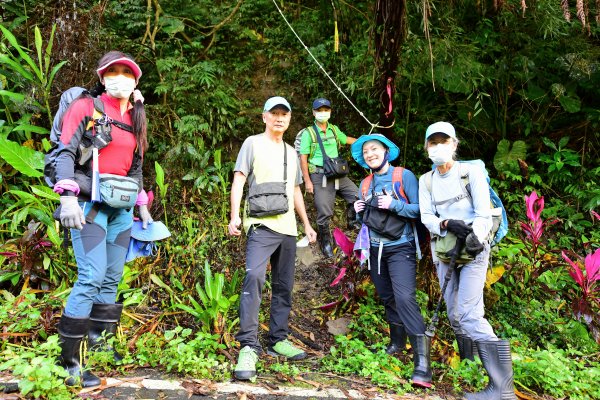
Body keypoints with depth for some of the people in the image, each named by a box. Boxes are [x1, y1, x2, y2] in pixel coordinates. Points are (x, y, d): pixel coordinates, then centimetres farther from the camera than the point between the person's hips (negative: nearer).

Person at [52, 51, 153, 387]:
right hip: (90, 203, -6)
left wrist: (142, 205, 19)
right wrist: (68, 196, -23)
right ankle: (69, 361, -6)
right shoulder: (86, 106, -2)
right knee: (92, 278, -14)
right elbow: (66, 152, -10)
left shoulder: (135, 119, 16)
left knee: (112, 279, 7)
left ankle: (99, 341, 19)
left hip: (121, 207, 7)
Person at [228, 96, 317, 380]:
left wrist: (307, 224, 22)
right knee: (254, 277, -22)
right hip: (261, 225, -7)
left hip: (288, 228, 7)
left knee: (284, 287, 9)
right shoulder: (253, 143, 3)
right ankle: (249, 346, -22)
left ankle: (278, 340, 19)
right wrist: (234, 216, -18)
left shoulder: (291, 152, 21)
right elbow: (239, 180, -5)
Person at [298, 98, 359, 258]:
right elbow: (303, 158, -5)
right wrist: (307, 181, -10)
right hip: (320, 176, -5)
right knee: (324, 212, -4)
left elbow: (346, 139, 32)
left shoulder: (334, 129, 11)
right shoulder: (309, 132, -4)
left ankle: (352, 221, 23)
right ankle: (325, 242, 17)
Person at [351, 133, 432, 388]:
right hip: (375, 249, 6)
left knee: (405, 298, -19)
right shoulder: (365, 184, 11)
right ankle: (397, 343, 31)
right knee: (387, 298, 13)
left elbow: (419, 210, -10)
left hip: (400, 248, -6)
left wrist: (393, 205, -24)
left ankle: (422, 363, -20)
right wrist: (359, 212, -5)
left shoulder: (404, 176, -6)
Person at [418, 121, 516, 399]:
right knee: (454, 315, 8)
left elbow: (484, 213, -13)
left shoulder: (471, 172, -6)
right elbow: (426, 217, -1)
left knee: (469, 316, -16)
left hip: (473, 250, -5)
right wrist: (447, 224, -22)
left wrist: (474, 238, -31)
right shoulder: (426, 180, 8)